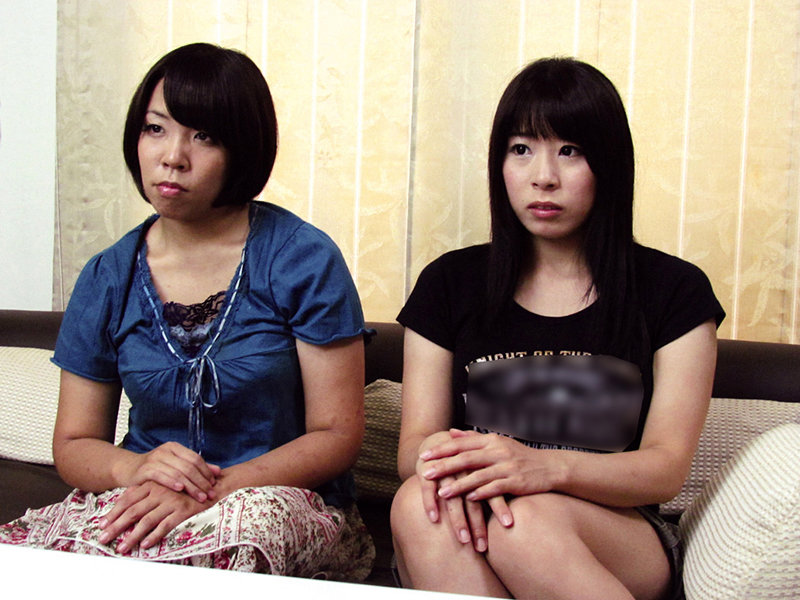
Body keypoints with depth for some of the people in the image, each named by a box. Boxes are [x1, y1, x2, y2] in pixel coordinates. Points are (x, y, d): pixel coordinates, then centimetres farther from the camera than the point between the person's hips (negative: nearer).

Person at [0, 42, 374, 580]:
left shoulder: (303, 260, -5)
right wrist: (131, 468, -14)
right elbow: (73, 443, 11)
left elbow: (338, 433, -7)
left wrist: (210, 489, -21)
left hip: (287, 503, -2)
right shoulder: (107, 279, 7)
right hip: (144, 499, 3)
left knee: (246, 521, -40)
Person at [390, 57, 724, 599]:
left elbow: (667, 468, -3)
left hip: (625, 545, -1)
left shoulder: (674, 291, 5)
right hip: (472, 553, 2)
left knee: (526, 518, -36)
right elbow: (412, 447, 5)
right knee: (417, 504, -33)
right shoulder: (449, 284, 10)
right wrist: (445, 456, -23)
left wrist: (547, 465, -25)